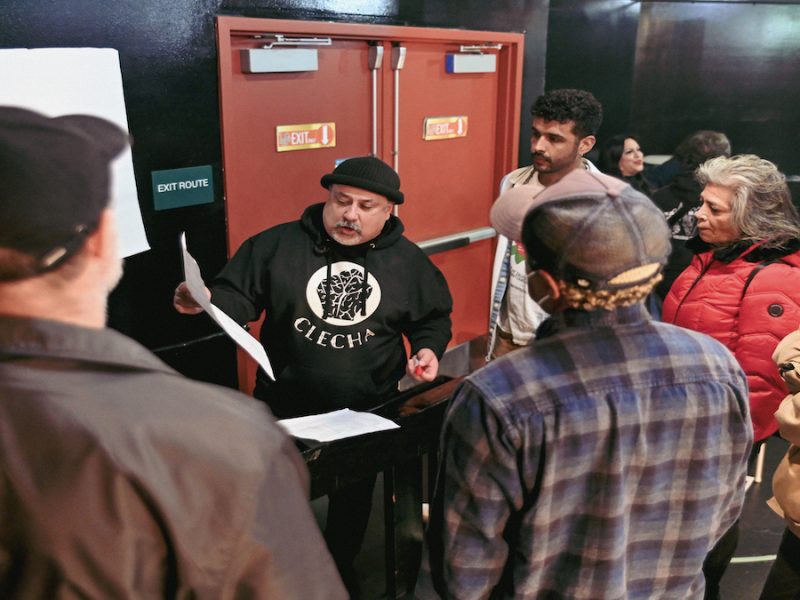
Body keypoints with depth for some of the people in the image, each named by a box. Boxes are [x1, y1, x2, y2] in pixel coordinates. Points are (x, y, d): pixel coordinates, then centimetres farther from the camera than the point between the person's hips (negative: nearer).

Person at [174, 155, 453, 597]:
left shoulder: (409, 261, -1)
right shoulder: (278, 244, -8)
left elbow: (434, 317, 11)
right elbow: (237, 298, -9)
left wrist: (428, 348, -8)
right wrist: (207, 301, -29)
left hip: (367, 409, 2)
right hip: (285, 406, -1)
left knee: (354, 498, 22)